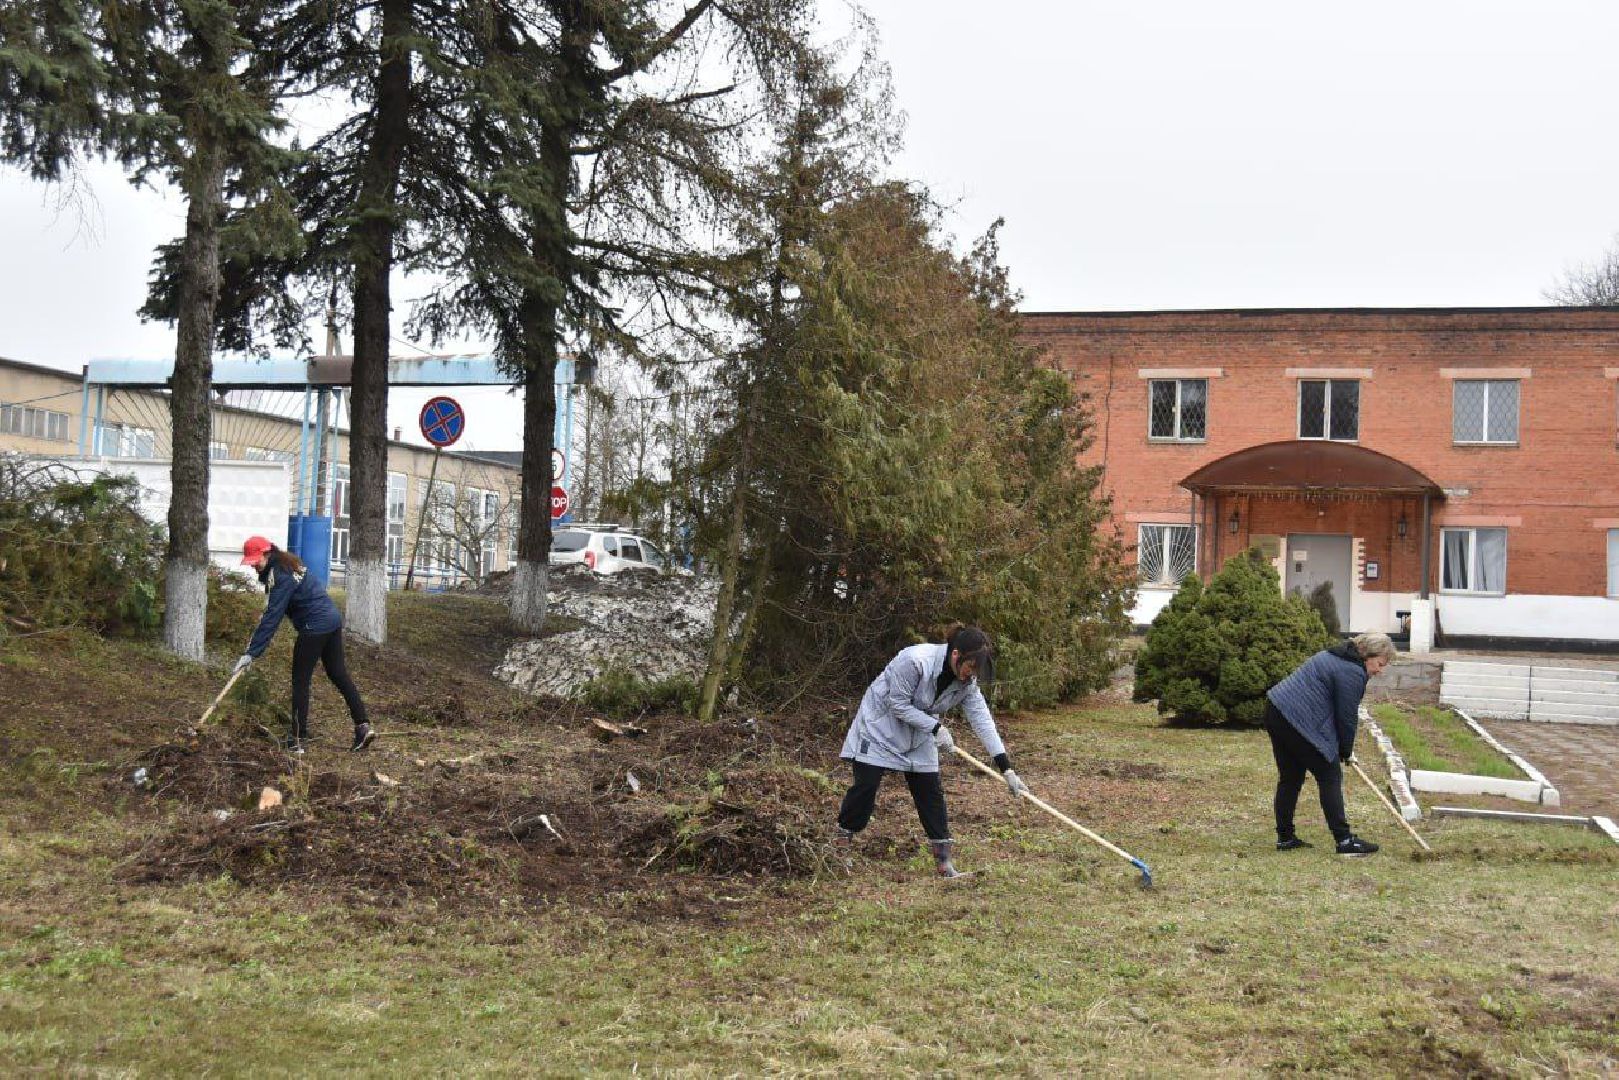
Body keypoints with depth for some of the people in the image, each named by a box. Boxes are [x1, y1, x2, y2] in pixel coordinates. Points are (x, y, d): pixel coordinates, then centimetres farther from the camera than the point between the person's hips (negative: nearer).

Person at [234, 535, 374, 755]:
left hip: (314, 627, -10)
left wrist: (251, 653, -23)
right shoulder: (286, 564, 11)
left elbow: (272, 618, -23)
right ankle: (363, 727, 8)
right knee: (339, 675, 12)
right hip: (332, 620, 10)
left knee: (300, 681, -1)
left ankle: (297, 740, 2)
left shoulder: (282, 576, -19)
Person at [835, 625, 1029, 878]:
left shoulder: (967, 681, -12)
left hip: (919, 735, 6)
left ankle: (943, 860, 5)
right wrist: (935, 728, -27)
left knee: (930, 790, 0)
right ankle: (843, 840, 9)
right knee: (865, 785, -9)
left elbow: (982, 719, -13)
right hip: (879, 726, -5)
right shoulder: (914, 660, -32)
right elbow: (898, 705, -25)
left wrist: (1006, 768, -18)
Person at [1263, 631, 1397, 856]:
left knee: (1290, 778, 15)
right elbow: (1347, 716, -7)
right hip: (1298, 721, -10)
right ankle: (1344, 840, -1)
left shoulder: (1338, 656, 20)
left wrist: (1344, 749, 26)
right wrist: (1346, 752, 8)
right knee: (1330, 776, -2)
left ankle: (1285, 837, 19)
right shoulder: (1353, 671, -12)